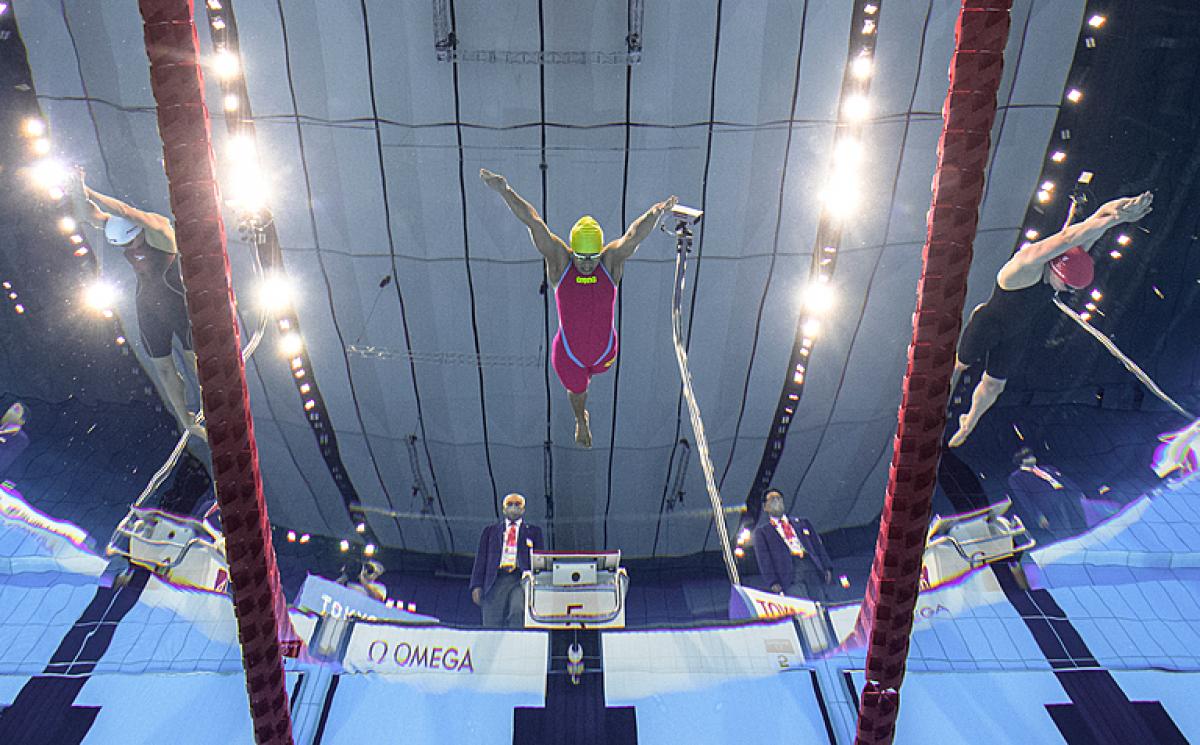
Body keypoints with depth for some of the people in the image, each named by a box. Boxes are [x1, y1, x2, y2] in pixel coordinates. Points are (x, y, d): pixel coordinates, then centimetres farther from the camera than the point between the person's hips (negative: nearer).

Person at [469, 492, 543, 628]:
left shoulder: (533, 531, 22)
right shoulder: (490, 530, 24)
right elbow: (481, 558, 16)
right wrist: (477, 585, 3)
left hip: (521, 580, -1)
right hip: (496, 580, 2)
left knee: (518, 611, -29)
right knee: (493, 624, -9)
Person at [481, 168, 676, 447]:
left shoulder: (611, 261, -16)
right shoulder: (559, 262, -18)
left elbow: (636, 232, -30)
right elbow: (534, 223, -26)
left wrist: (656, 213, -45)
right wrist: (506, 192, -32)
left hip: (604, 351, 1)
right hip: (568, 355, -1)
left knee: (583, 382, 34)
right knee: (577, 391, 28)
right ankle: (581, 422, 63)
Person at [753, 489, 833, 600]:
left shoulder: (802, 522, 26)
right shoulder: (762, 531, 15)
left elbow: (817, 545, 20)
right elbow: (764, 560, 5)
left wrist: (827, 568, 5)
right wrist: (773, 583, -8)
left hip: (813, 570, 3)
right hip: (790, 576, -3)